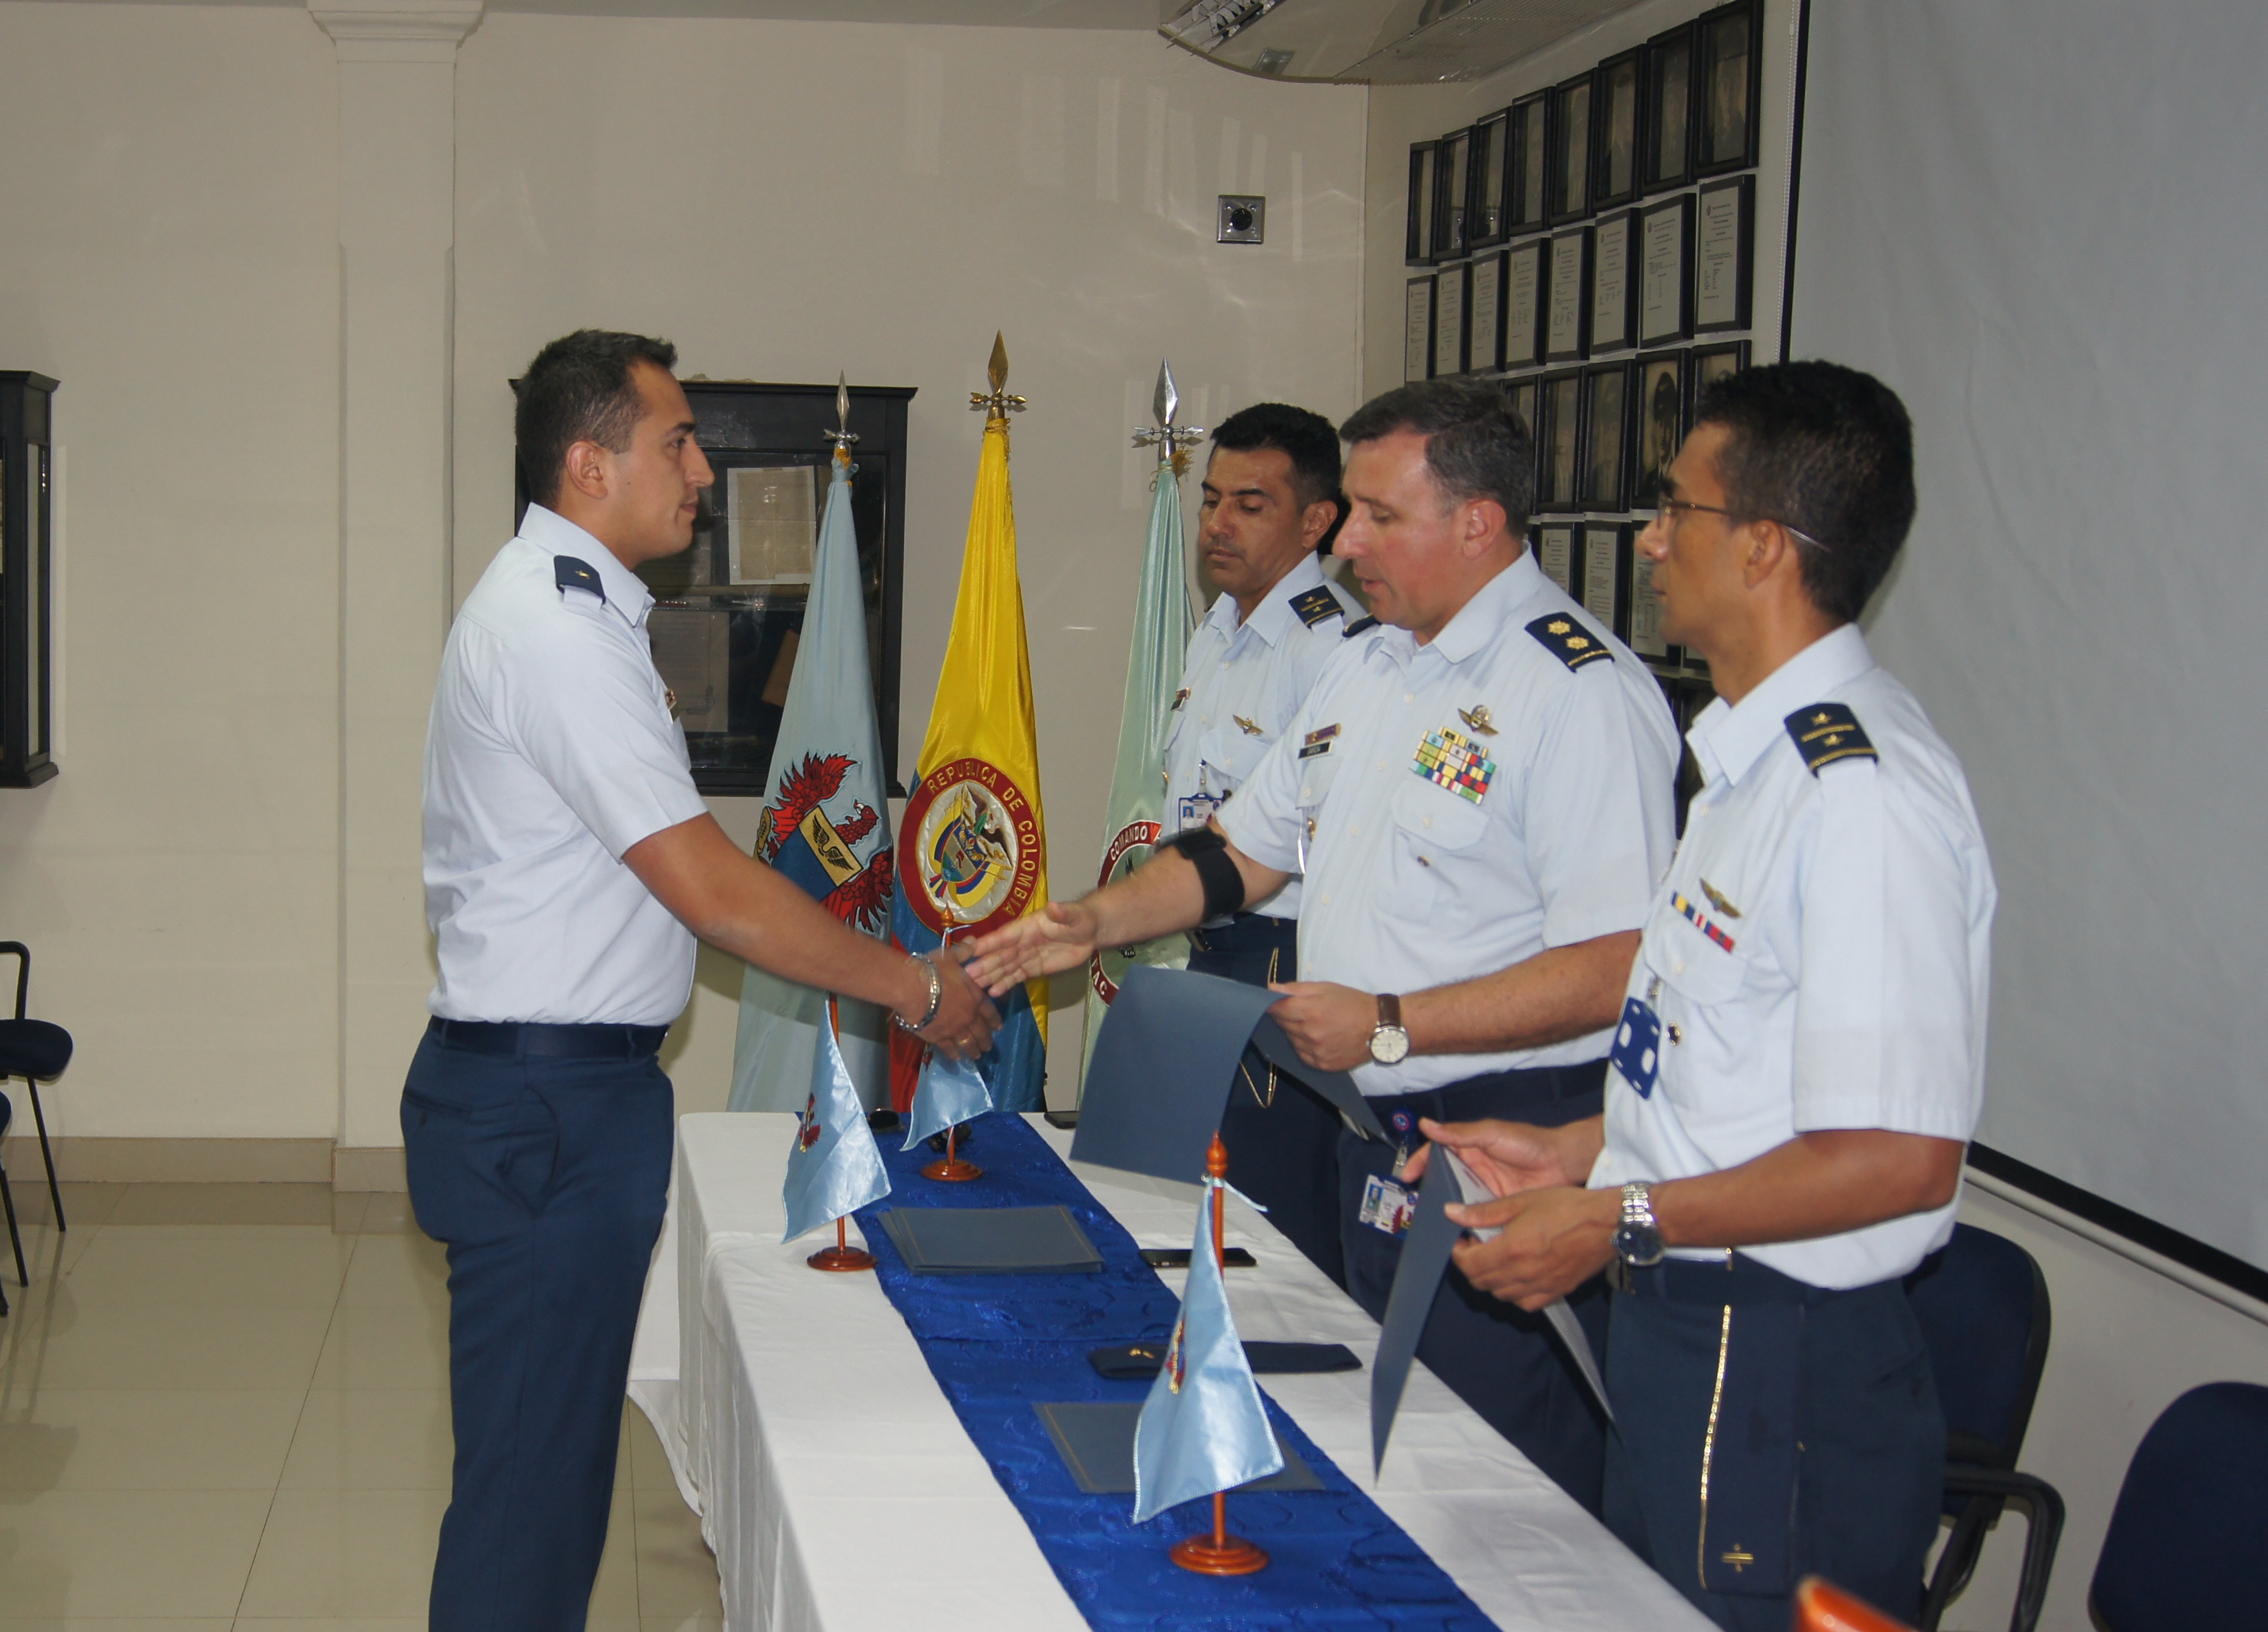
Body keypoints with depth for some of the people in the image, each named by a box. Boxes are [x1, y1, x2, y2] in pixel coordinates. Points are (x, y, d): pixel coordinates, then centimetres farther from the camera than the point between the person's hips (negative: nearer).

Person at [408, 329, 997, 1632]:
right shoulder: (560, 631, -18)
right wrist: (917, 988, -11)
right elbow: (710, 890, -20)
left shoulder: (559, 608, 16)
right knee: (532, 1470, -3)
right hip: (548, 1102, -10)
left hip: (556, 1092, 10)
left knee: (556, 1447, 16)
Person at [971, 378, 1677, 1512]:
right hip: (1373, 1129, 9)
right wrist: (1095, 924, 8)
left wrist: (1387, 1027, -21)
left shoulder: (1583, 693, -17)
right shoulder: (1365, 667, 12)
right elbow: (1246, 850, 22)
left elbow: (1614, 969, -23)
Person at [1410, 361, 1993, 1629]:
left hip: (1779, 1375, -10)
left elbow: (1899, 1155, -26)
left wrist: (1620, 1224, -19)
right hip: (1686, 1334, 10)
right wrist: (1580, 1152, 14)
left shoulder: (1865, 791, -22)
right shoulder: (1762, 760, 11)